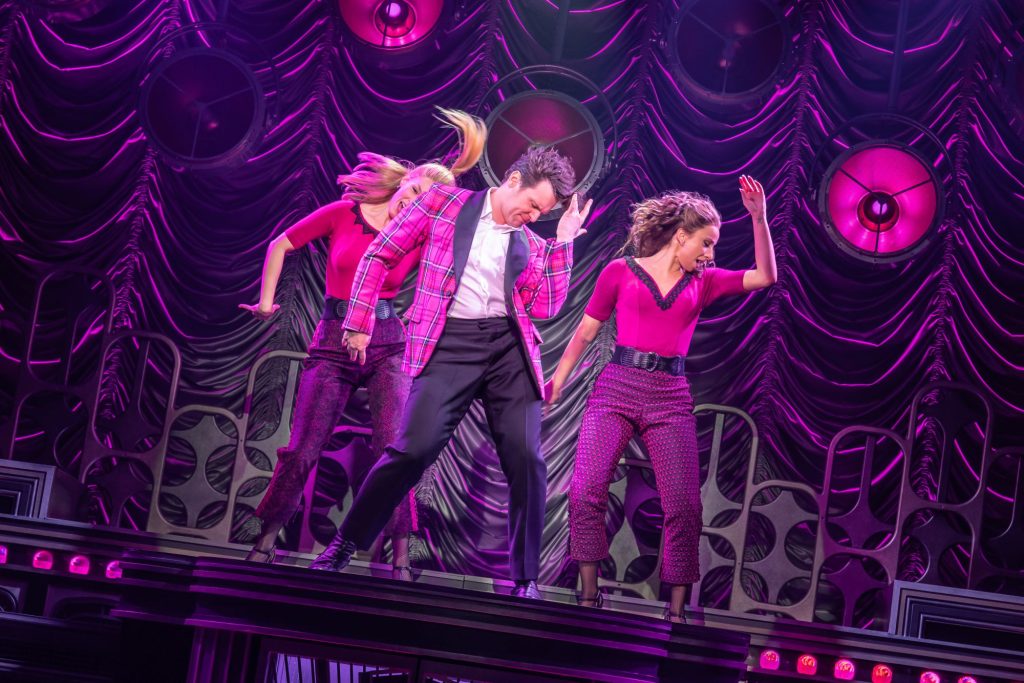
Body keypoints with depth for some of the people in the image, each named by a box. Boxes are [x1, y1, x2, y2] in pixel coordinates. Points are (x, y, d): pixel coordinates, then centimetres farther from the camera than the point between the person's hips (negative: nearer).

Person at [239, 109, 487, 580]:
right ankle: (265, 542, 14)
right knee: (303, 451, -2)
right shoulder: (343, 214, 1)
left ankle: (400, 559, -8)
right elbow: (281, 246, 10)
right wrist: (266, 302, 9)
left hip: (388, 343, 0)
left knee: (392, 449, -13)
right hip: (334, 342, 0)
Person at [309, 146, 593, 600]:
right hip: (450, 342, -3)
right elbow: (380, 256, 9)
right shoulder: (443, 203, 8)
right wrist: (359, 323, 5)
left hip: (509, 345, 3)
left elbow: (544, 307, 4)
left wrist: (563, 241, 4)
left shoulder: (530, 245, 16)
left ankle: (525, 581, 7)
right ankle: (343, 546, 5)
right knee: (414, 448, -15)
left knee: (525, 458, -7)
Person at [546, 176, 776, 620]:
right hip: (617, 388, -2)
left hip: (672, 399, 3)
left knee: (684, 505, -5)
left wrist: (758, 217, -1)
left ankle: (677, 610, 4)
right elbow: (586, 332, 9)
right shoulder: (621, 272, 6)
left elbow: (765, 276, 8)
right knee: (586, 493, -15)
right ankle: (588, 597, -4)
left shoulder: (703, 282, 15)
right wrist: (557, 381, 3)